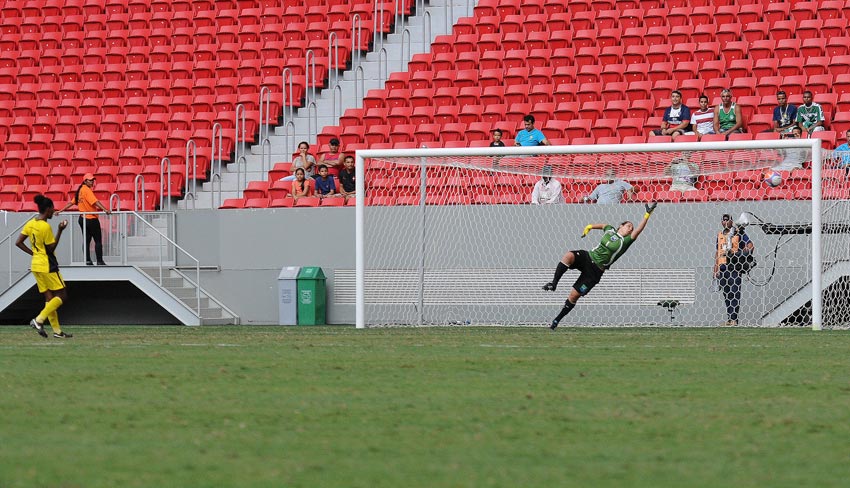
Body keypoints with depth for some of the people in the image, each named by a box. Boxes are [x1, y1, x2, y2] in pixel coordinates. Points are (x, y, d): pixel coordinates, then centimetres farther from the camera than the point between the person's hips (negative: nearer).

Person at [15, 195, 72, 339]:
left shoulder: (30, 223, 6)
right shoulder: (45, 226, -18)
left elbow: (18, 242, 7)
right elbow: (51, 248, -14)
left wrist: (33, 252, 11)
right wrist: (60, 231, -13)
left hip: (36, 266, 9)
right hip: (48, 266, -9)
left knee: (49, 298, 10)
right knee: (62, 297, -2)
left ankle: (57, 331, 9)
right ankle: (39, 320, -13)